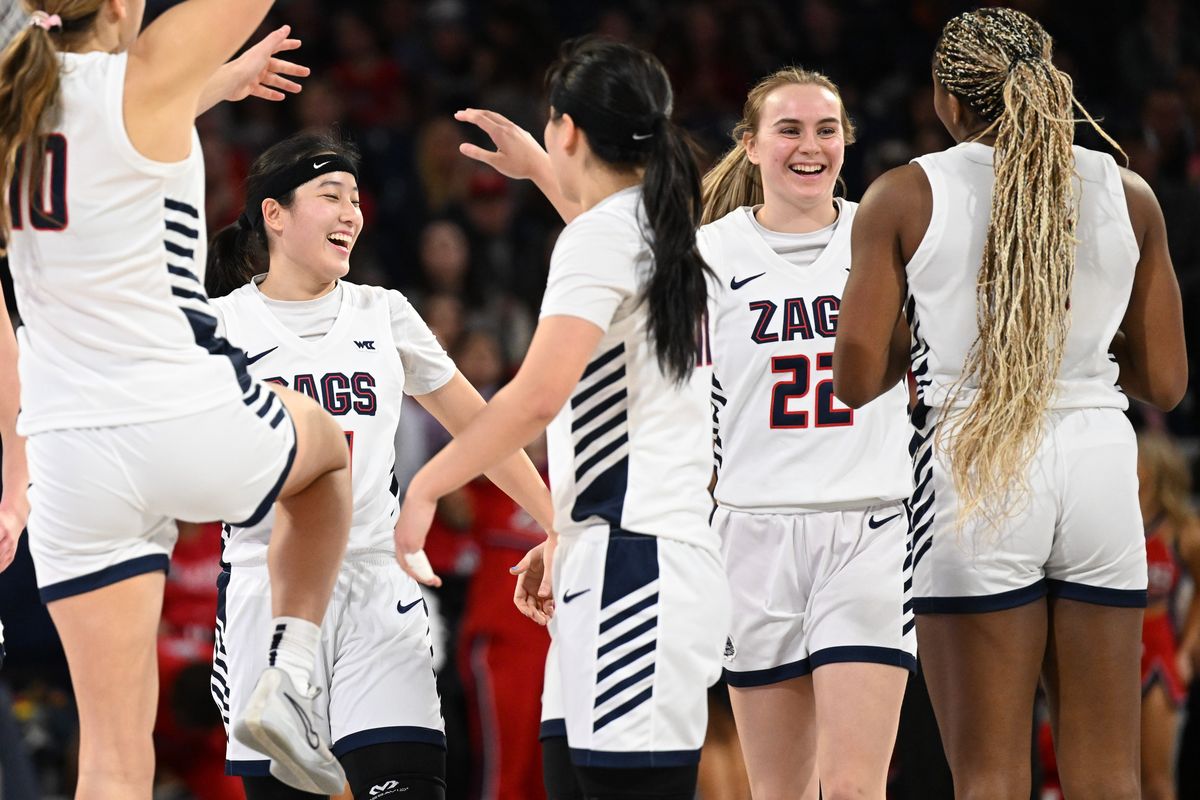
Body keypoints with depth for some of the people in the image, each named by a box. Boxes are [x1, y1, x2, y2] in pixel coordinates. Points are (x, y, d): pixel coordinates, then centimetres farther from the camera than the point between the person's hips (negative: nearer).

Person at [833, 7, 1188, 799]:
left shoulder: (904, 198, -1)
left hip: (975, 475, -2)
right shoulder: (1128, 195, 6)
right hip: (1100, 464, 3)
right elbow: (1166, 382, 9)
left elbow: (856, 383, -3)